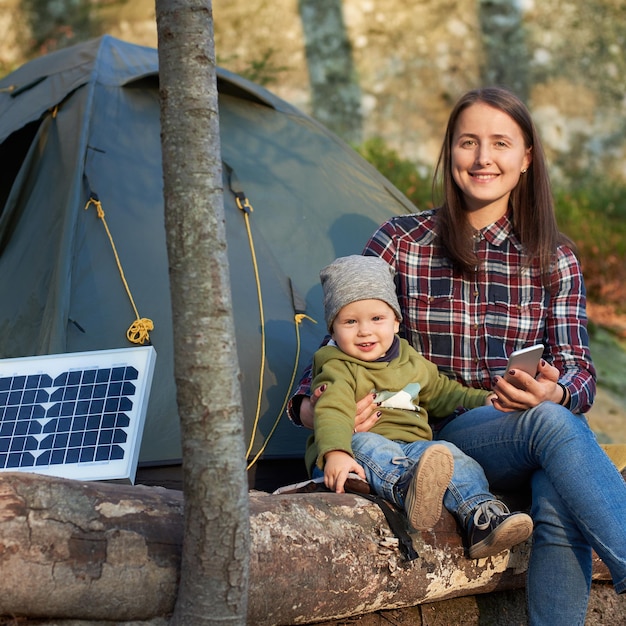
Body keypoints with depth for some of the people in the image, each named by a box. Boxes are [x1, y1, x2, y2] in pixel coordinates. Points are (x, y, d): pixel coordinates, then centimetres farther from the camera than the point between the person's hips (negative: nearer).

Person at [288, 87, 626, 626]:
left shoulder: (555, 258, 9)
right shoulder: (400, 241, 4)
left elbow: (577, 368, 5)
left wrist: (555, 392, -21)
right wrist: (310, 406, -12)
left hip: (527, 436, 3)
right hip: (435, 437, -2)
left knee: (562, 500, -36)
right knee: (553, 424, -35)